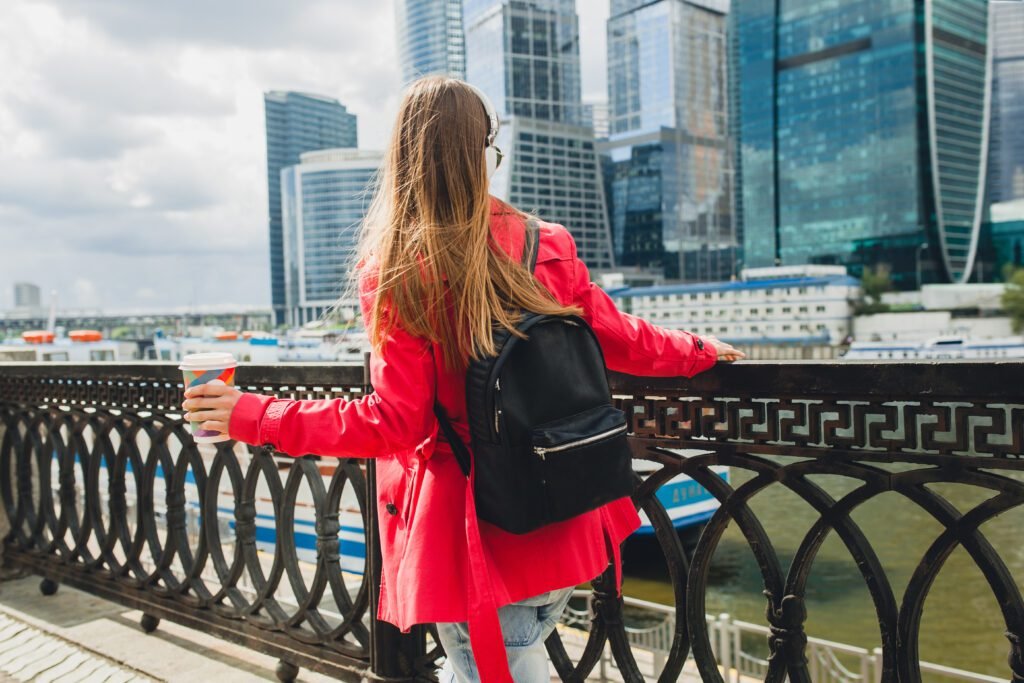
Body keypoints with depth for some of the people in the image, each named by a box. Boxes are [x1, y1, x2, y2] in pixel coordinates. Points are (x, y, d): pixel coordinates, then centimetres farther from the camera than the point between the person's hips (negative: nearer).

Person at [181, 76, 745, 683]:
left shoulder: (394, 274, -16)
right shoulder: (549, 247, -5)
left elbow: (396, 423, -15)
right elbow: (619, 340, 8)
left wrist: (254, 415, -8)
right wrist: (701, 352, 27)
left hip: (475, 534, -4)